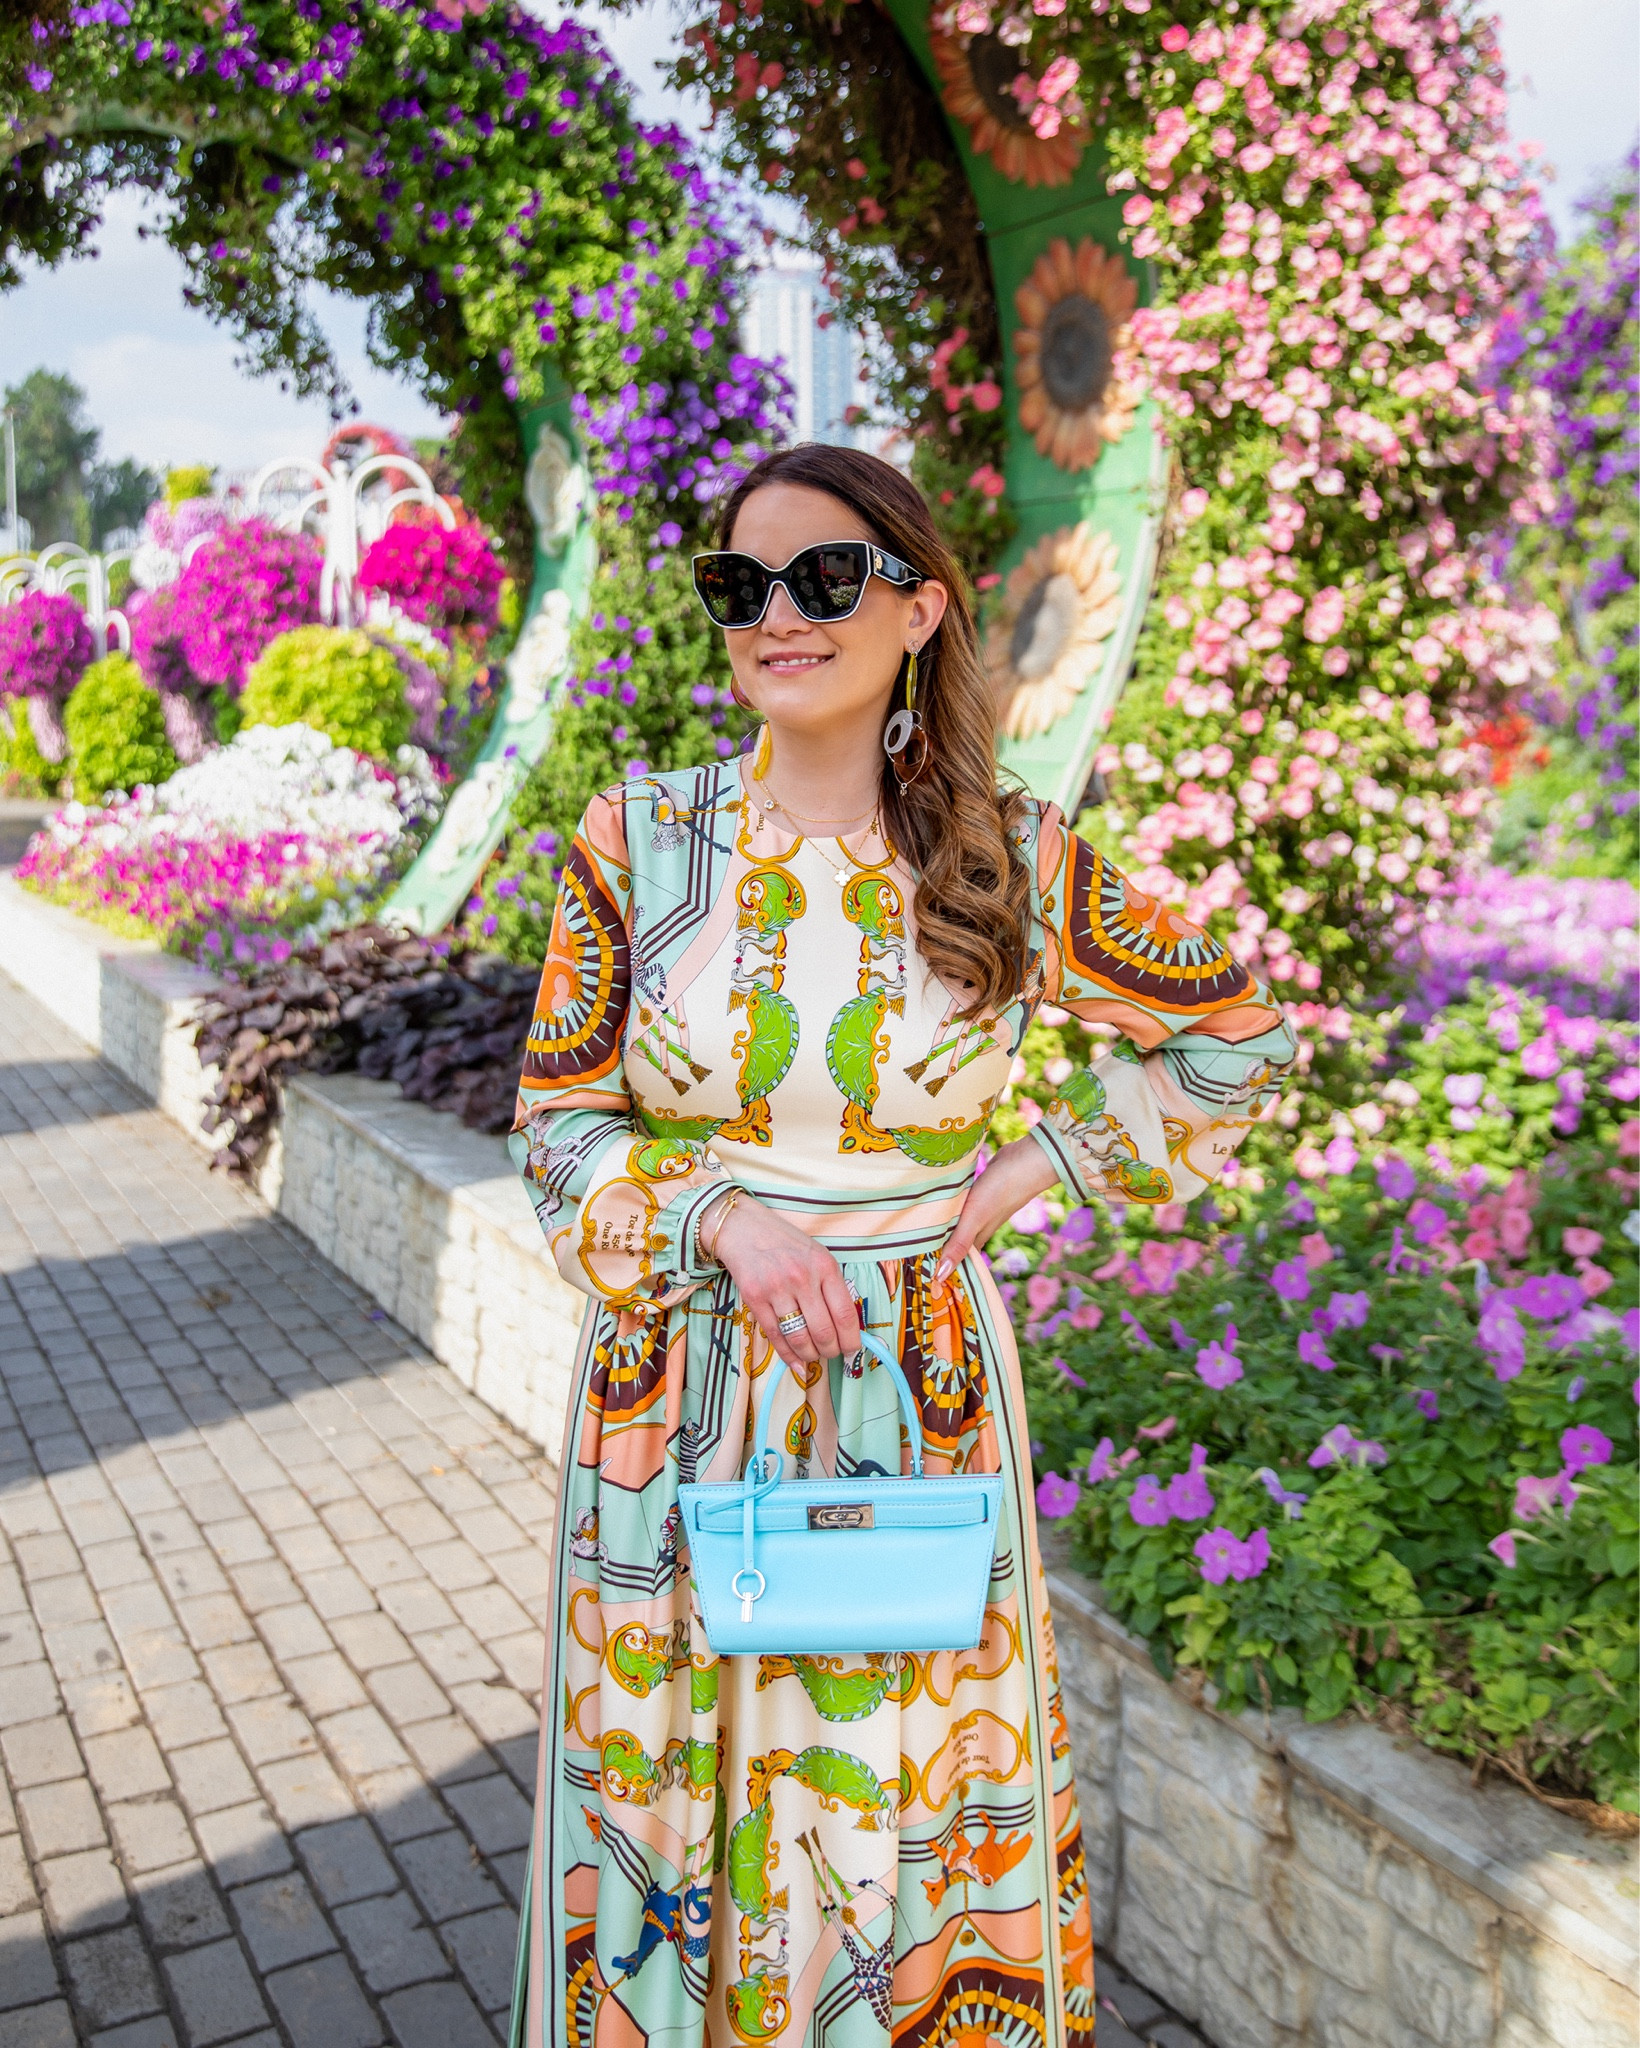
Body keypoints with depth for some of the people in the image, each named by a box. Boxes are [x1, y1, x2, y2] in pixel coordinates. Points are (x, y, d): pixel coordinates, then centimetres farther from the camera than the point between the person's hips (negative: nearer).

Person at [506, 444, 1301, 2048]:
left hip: (915, 1399, 0)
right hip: (676, 1395, 1)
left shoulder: (1017, 864, -6)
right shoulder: (636, 843, -5)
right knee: (667, 1787, 15)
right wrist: (723, 1212, -18)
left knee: (920, 1792, 13)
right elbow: (556, 1129, -1)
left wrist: (1029, 1172, -1)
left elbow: (1237, 1034, 7)